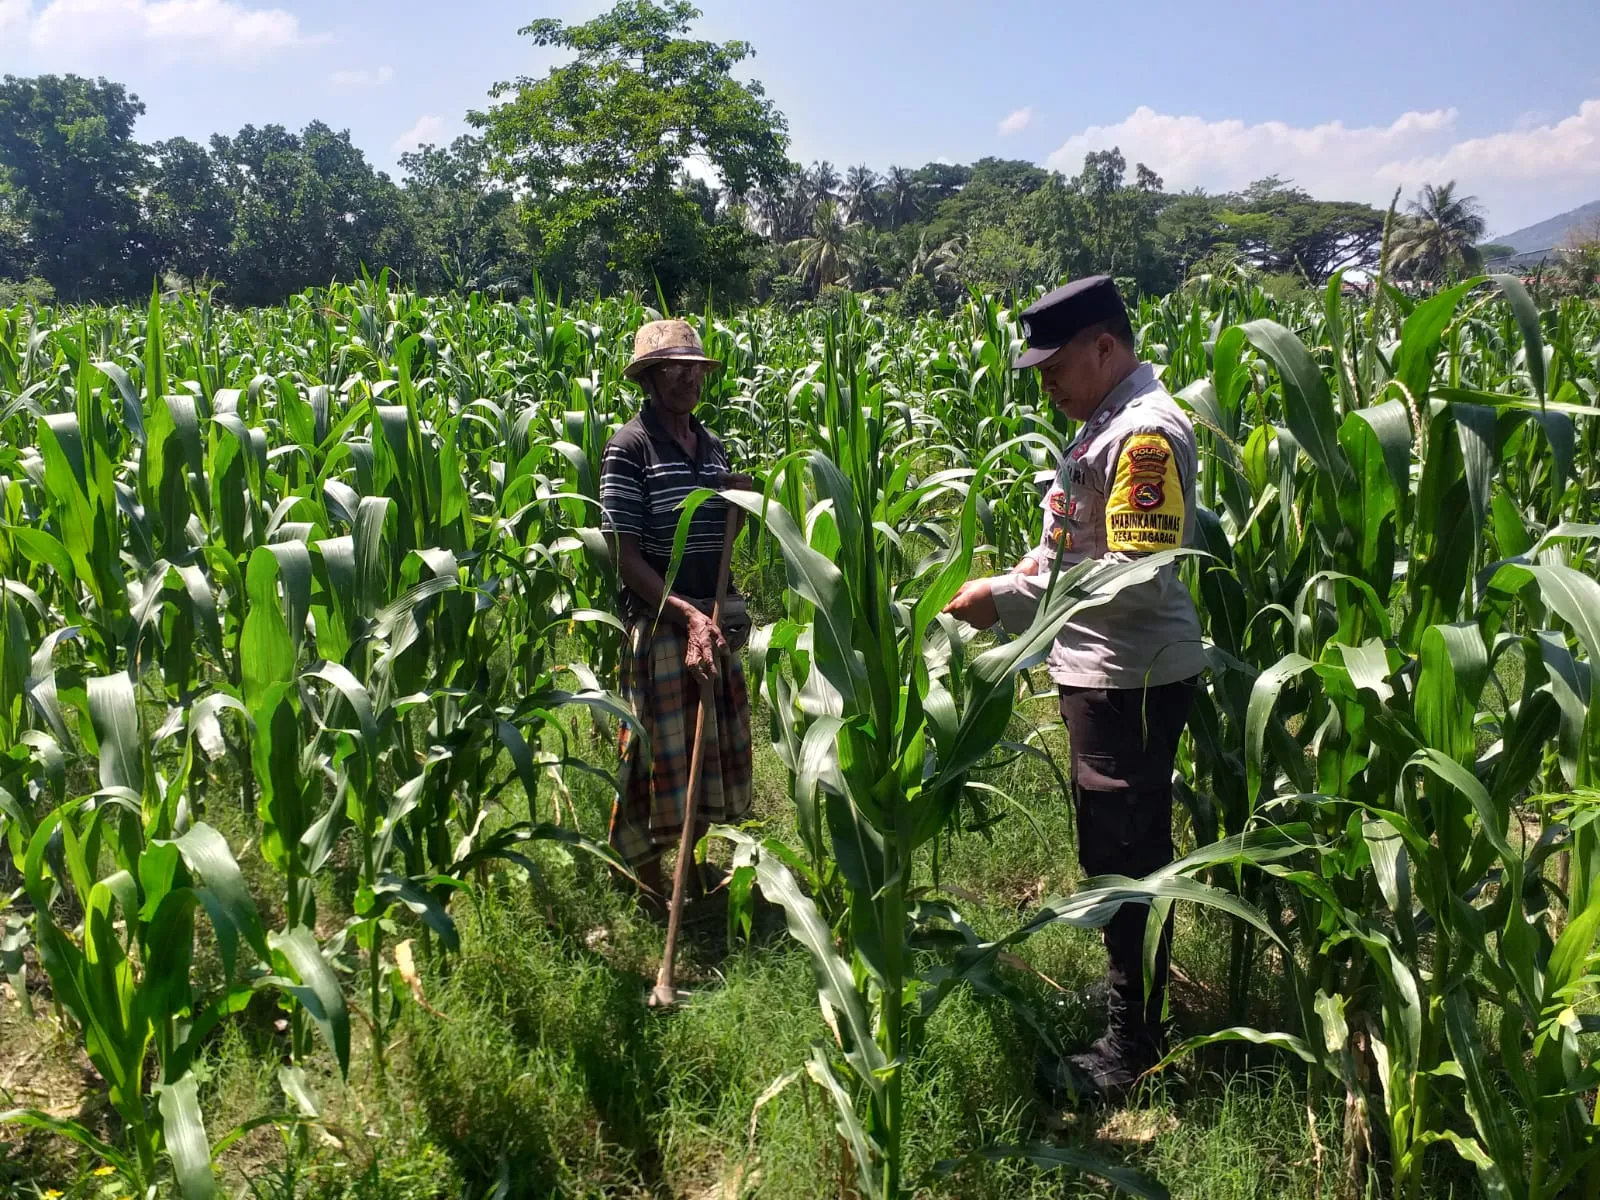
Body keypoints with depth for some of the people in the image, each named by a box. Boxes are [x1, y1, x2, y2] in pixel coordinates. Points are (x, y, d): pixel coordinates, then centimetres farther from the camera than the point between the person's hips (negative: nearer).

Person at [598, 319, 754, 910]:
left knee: (712, 745, 15)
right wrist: (687, 614, -23)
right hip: (659, 623, -7)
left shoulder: (712, 444, 9)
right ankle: (649, 883, 17)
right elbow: (626, 557, -15)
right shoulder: (630, 447, -11)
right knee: (660, 752, 0)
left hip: (717, 621, 7)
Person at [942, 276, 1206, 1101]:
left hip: (1133, 682, -10)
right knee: (1113, 845, 21)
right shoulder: (1106, 422, 11)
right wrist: (1025, 573, 4)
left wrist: (1010, 600, -25)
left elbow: (1139, 576, -27)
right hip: (1102, 673, 10)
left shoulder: (1146, 432, -20)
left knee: (1126, 855, 0)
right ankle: (1127, 986, 38)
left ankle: (1133, 1046, 14)